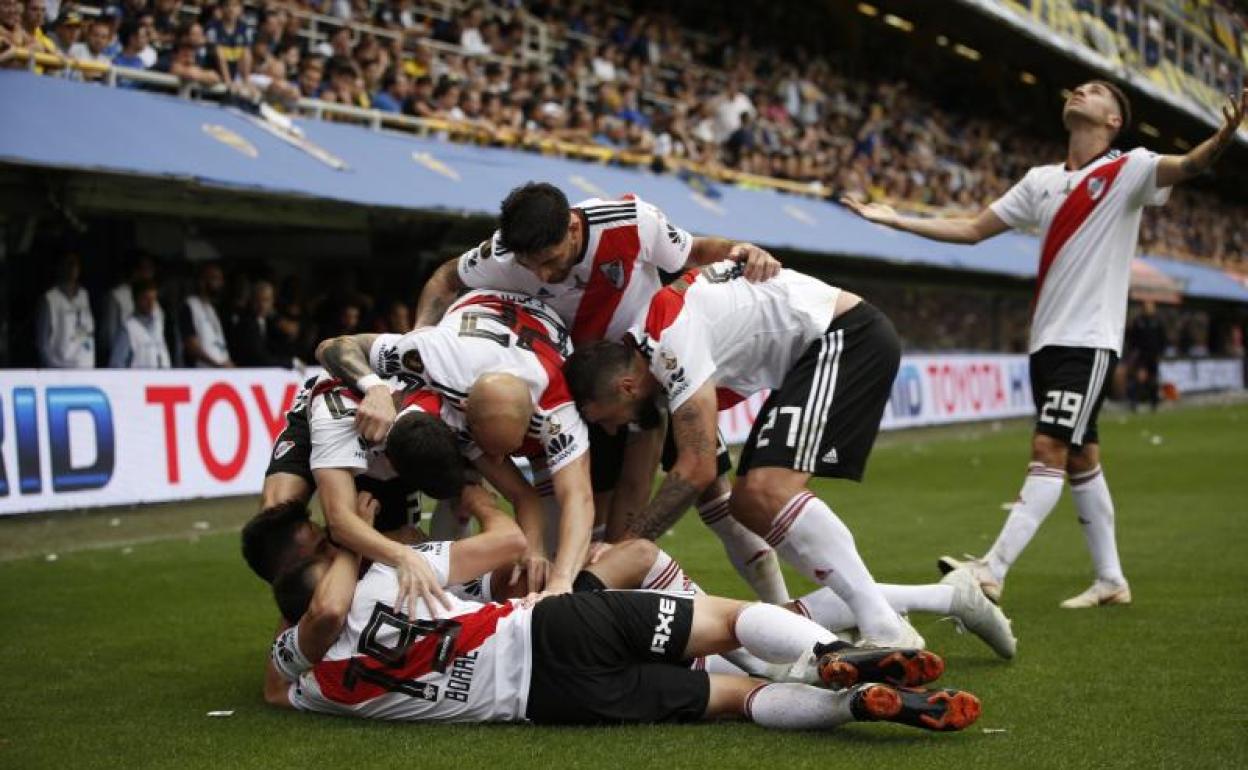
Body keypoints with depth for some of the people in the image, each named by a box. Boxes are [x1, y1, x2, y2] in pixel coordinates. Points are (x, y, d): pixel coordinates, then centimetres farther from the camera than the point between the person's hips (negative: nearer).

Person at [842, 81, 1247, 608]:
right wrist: (894, 220, 17)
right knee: (1079, 459, 10)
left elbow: (1189, 166, -21)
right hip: (1046, 340, 6)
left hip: (1089, 341, -6)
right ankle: (1111, 580, 19)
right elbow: (972, 230, 20)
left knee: (1049, 450, -13)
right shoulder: (1041, 180, 15)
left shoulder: (1130, 169, -2)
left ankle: (992, 570, -18)